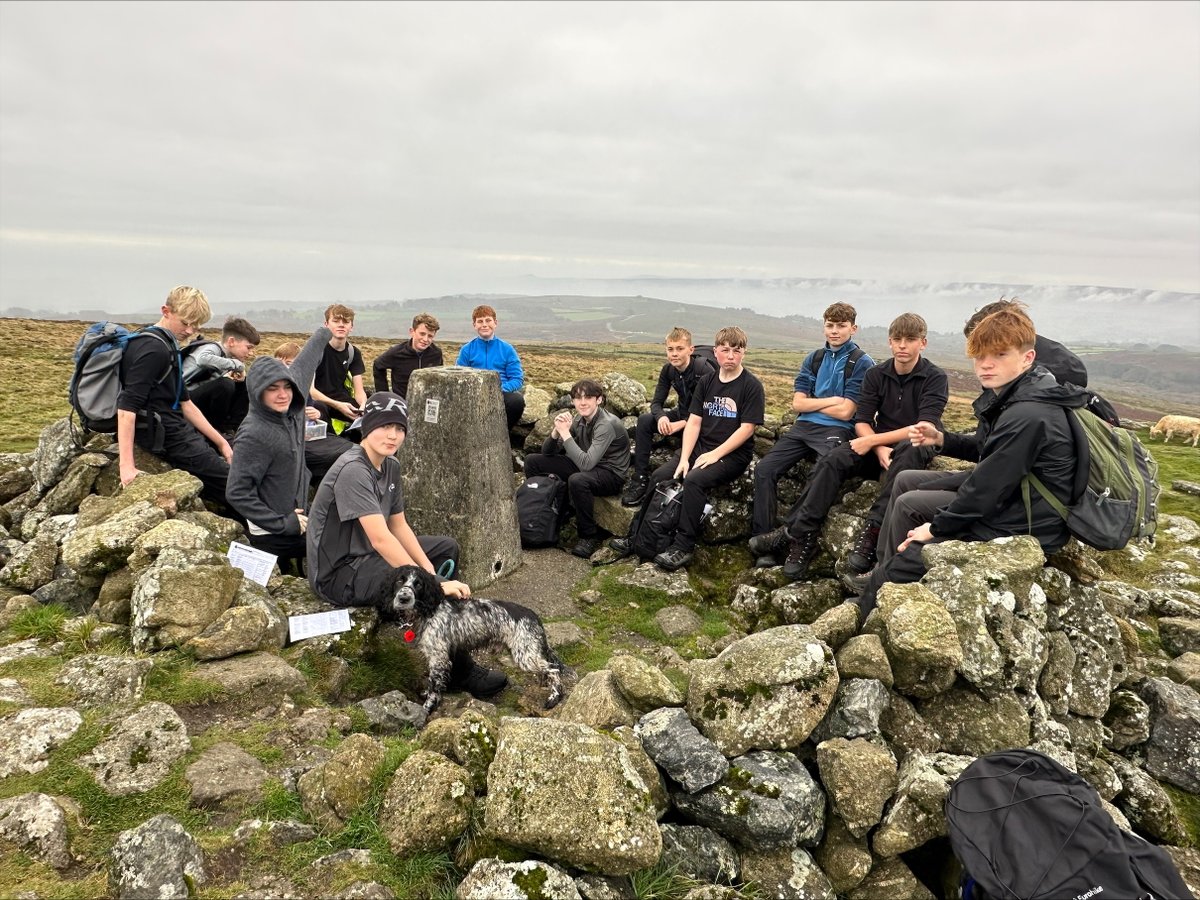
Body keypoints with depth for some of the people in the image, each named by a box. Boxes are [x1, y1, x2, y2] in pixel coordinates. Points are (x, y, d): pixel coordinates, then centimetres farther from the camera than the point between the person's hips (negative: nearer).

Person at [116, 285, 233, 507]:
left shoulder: (167, 346, 12)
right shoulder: (153, 349, -18)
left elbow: (185, 403, 14)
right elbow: (127, 407, -25)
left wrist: (221, 442, 11)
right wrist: (127, 466, -31)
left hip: (176, 426, 11)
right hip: (163, 434, -11)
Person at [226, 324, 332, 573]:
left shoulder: (290, 411, -4)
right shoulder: (254, 435, -24)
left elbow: (304, 362, 12)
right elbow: (237, 493, -24)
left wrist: (326, 331, 25)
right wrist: (283, 524, -21)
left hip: (296, 518, 7)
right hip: (272, 535, -7)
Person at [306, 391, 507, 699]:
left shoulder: (391, 466, 3)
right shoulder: (353, 471, -25)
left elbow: (399, 525, 7)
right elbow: (380, 538, -33)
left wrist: (429, 568, -7)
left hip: (367, 556, 10)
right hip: (337, 572, -10)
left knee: (447, 548, 17)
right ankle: (462, 671, -4)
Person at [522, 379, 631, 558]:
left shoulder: (606, 424, -24)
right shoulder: (578, 420, -1)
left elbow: (586, 463, -35)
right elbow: (548, 453, 3)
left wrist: (565, 433, -29)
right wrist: (556, 431, -18)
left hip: (610, 474, -8)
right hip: (586, 467, 8)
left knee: (577, 480, -41)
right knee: (532, 461, 1)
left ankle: (590, 536, -19)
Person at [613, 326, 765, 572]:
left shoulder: (751, 386, -7)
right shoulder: (706, 382, 10)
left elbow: (747, 428, -12)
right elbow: (694, 422, 4)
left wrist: (715, 454, -17)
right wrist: (684, 458, -8)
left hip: (733, 454, -6)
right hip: (701, 447, 6)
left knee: (694, 480, -31)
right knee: (659, 476, -13)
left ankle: (683, 547, -26)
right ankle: (637, 535, -4)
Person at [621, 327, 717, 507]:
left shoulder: (704, 370, -23)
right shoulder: (668, 370, -3)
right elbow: (656, 402, -3)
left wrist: (682, 424, -32)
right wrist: (661, 417, -27)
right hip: (681, 414, 7)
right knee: (644, 420, -15)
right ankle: (640, 480, -14)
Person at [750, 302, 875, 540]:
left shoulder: (862, 363, 0)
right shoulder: (814, 358, 16)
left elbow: (845, 412, -6)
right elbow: (797, 403, 9)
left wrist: (812, 402, 3)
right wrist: (831, 400, -2)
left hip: (836, 431, -5)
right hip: (804, 426, 5)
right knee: (764, 469, -16)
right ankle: (762, 541, -15)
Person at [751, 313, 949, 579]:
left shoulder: (936, 379, -7)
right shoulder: (876, 374, 4)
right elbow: (861, 421, -2)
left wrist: (873, 440, -22)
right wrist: (879, 449, -22)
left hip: (916, 448, -3)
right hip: (878, 446, 4)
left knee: (908, 450, -40)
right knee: (831, 460, -24)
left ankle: (873, 529, -41)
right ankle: (800, 534, -29)